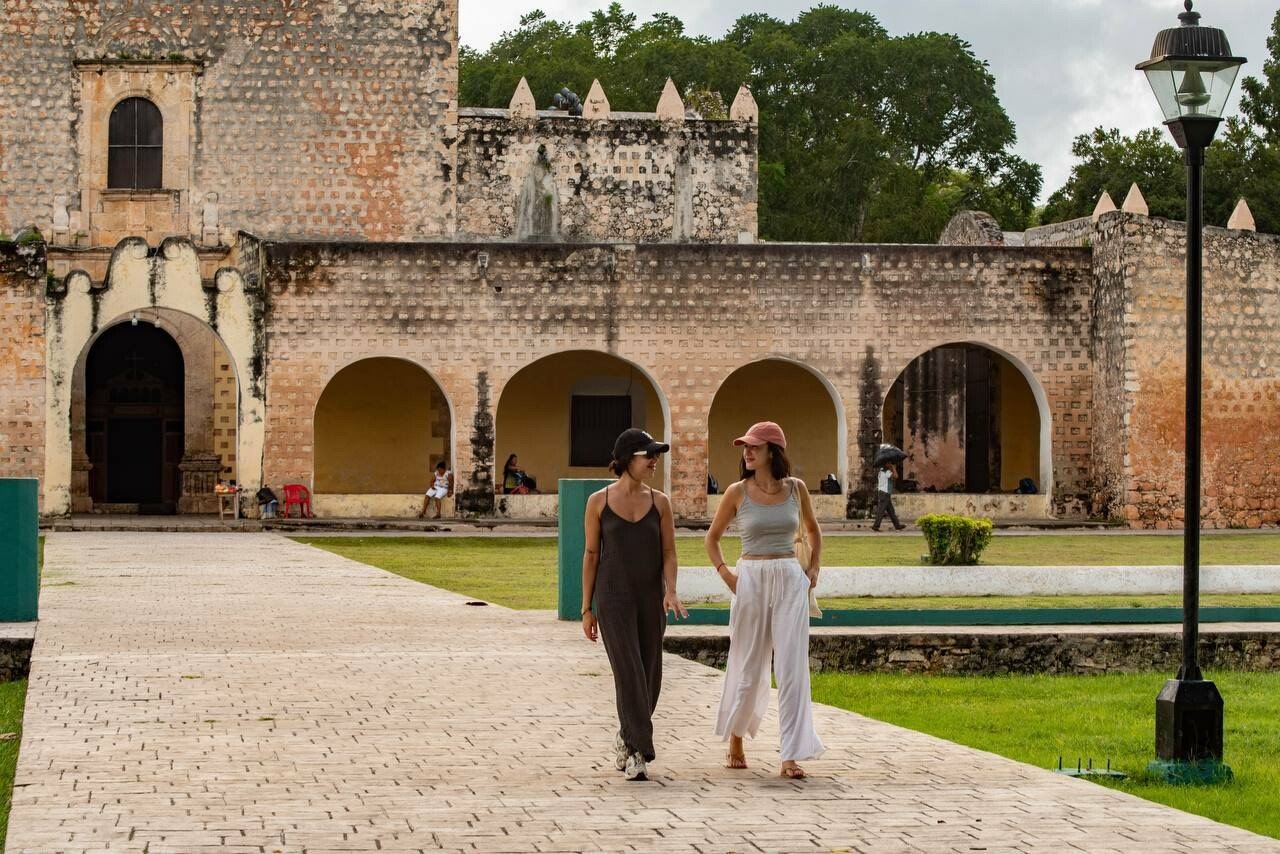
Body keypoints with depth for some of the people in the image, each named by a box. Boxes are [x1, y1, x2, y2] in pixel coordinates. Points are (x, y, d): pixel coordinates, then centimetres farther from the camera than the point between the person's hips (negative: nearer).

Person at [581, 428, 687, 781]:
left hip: (650, 598, 3)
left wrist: (671, 591, -17)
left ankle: (626, 738, 31)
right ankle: (638, 752, -13)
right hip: (613, 597, -3)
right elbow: (591, 555, 2)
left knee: (649, 677, 7)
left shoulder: (660, 502, 4)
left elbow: (669, 553, 2)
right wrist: (587, 609, 1)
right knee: (628, 672, -15)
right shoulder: (598, 501, -1)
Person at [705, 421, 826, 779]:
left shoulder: (796, 488, 4)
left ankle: (791, 757, -7)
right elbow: (712, 538, 11)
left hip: (790, 580, 1)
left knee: (792, 667, -6)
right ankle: (735, 740, 30)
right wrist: (725, 573, -2)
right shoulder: (737, 492, 0)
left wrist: (814, 567, 9)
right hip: (751, 579, -1)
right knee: (748, 666, 6)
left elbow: (812, 529, 21)